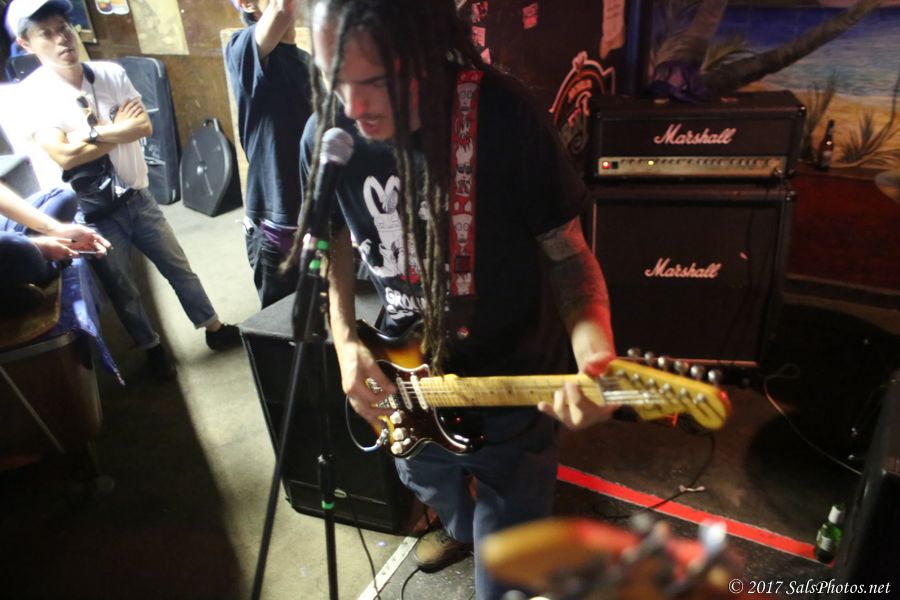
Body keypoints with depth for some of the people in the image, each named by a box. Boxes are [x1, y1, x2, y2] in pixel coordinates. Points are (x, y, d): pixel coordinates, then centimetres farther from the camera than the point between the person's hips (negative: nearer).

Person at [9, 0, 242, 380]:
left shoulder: (112, 74, -3)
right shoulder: (29, 96, -14)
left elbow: (144, 126, -11)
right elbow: (64, 155, -22)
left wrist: (91, 132, -20)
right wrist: (118, 130, -17)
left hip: (137, 197, 3)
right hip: (92, 213, -3)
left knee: (178, 266, 14)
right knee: (121, 288, 12)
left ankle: (214, 329, 31)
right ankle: (152, 349, 33)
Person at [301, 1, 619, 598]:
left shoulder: (507, 119, -25)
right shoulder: (327, 135, -13)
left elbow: (567, 252, -15)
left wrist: (594, 357, -33)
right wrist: (346, 341, -9)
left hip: (513, 379, -4)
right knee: (428, 480, 34)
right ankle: (460, 526, 69)